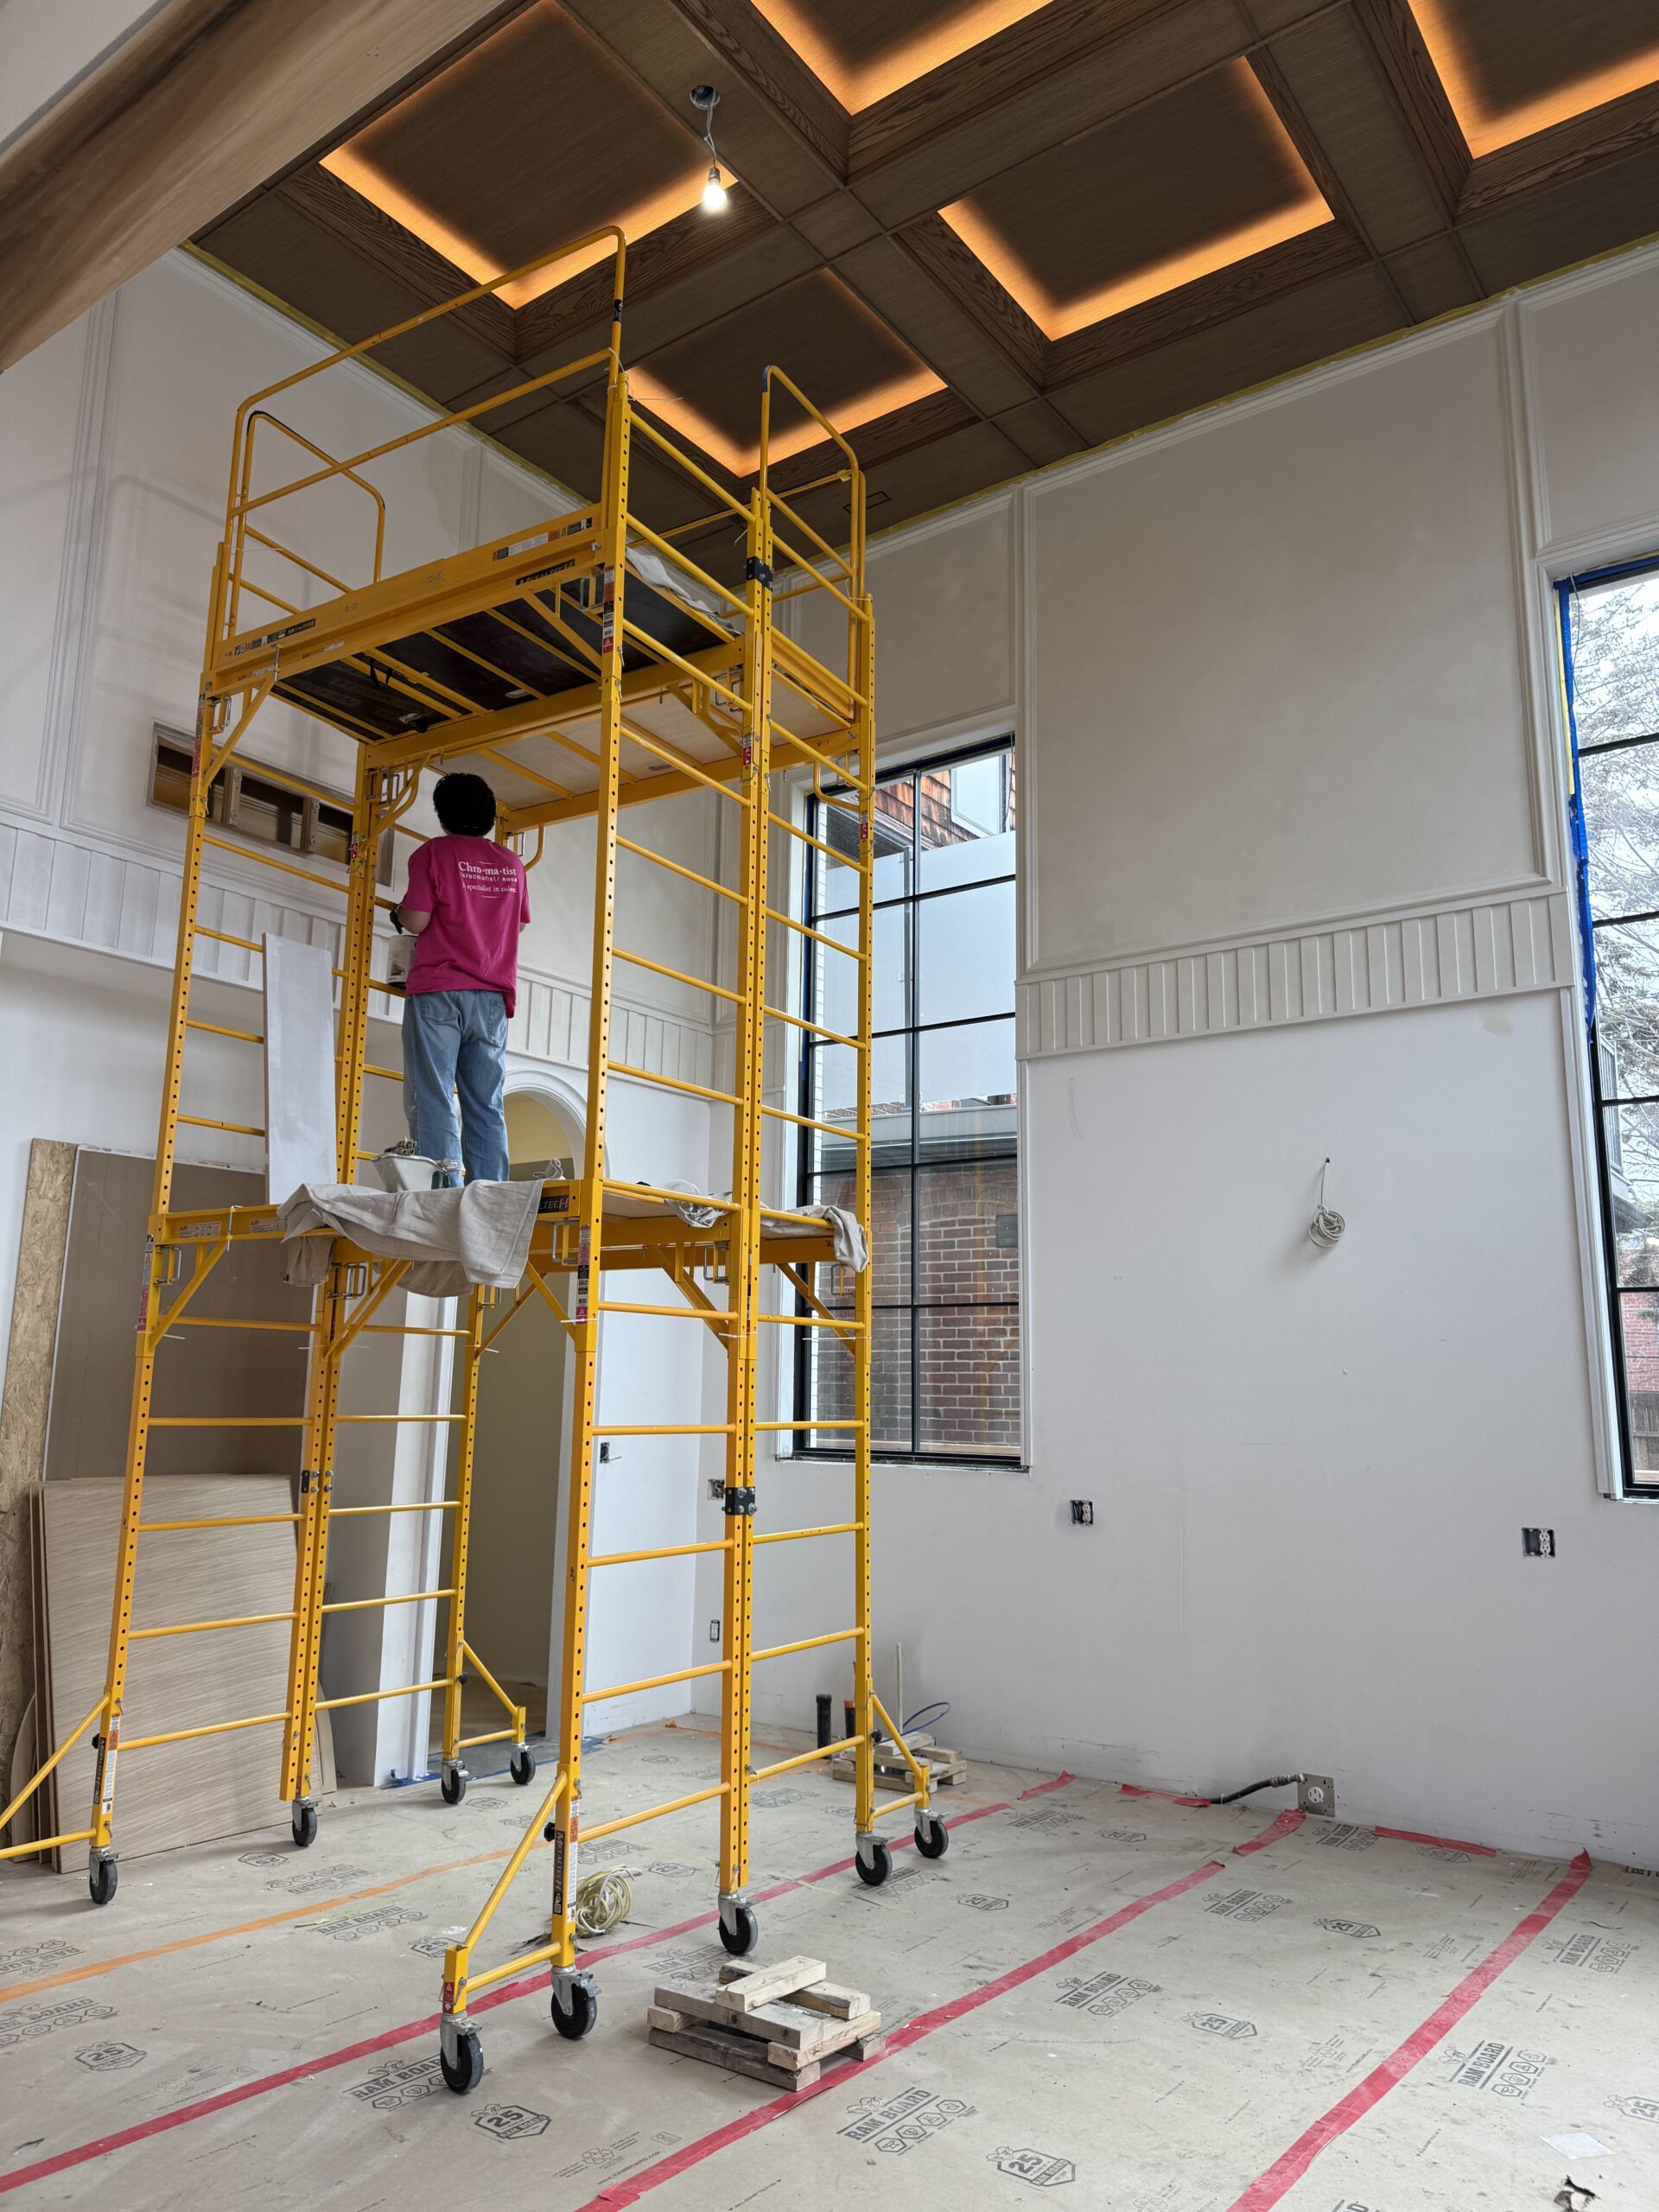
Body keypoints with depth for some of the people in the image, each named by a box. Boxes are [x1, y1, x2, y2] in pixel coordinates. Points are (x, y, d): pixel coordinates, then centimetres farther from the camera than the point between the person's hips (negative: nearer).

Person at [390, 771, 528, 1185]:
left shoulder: (434, 853, -1)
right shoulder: (512, 864, 13)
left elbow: (416, 921, -7)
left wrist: (399, 913, 14)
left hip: (438, 991, -4)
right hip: (493, 995, 4)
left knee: (433, 1101, -5)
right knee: (487, 1108, 4)